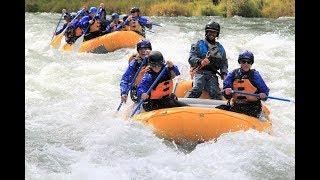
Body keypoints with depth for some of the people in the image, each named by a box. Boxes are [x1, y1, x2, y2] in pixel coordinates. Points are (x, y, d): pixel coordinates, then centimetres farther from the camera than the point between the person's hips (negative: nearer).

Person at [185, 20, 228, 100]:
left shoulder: (220, 48, 25)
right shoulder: (199, 44, 11)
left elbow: (224, 63, 26)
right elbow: (191, 58, -2)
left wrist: (224, 73, 5)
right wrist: (200, 62, -23)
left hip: (212, 75, 3)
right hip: (199, 72, -3)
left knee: (215, 92, -22)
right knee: (197, 89, -30)